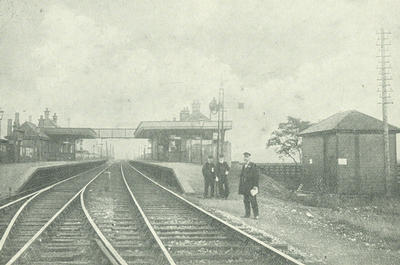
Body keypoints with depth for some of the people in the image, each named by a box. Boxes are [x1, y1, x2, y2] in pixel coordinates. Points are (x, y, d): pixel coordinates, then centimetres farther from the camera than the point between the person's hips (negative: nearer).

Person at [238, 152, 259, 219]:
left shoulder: (253, 166, -7)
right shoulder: (244, 166, 15)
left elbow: (256, 176, -11)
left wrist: (255, 186, -16)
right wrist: (241, 185, 14)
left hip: (251, 186, -7)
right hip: (244, 187, 7)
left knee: (253, 201, -7)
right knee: (246, 200, 7)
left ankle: (256, 215, -3)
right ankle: (247, 214, 13)